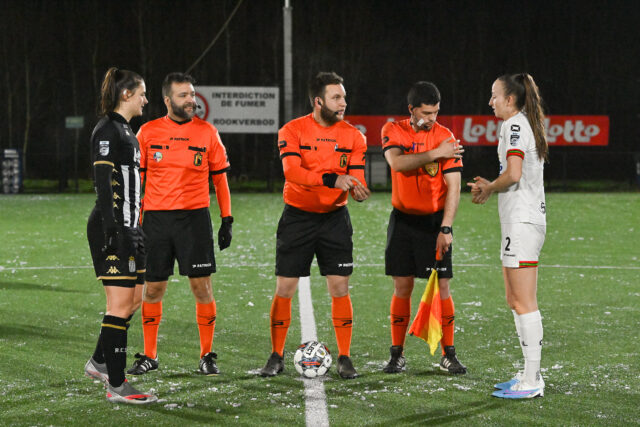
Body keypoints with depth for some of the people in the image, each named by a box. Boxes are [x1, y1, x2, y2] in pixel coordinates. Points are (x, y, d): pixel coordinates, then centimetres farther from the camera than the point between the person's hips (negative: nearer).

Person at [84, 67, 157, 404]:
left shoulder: (125, 130, 17)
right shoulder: (107, 130, -13)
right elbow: (102, 183, -20)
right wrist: (113, 230, -25)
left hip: (126, 226, 10)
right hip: (112, 228, -10)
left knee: (134, 297, 14)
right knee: (121, 302, -8)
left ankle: (99, 362, 27)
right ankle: (116, 386, -5)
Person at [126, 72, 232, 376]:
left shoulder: (207, 132, 4)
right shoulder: (148, 132, 4)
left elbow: (220, 177, 9)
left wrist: (226, 220, 4)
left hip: (195, 217, -1)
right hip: (156, 217, 1)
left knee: (201, 285, -3)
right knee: (153, 288, 4)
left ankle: (207, 355, 7)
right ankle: (149, 356, 16)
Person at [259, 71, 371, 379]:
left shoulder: (352, 135, 1)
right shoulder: (293, 131, -8)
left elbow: (356, 178, -1)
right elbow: (291, 171, -23)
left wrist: (358, 190, -26)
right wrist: (331, 179, -35)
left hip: (335, 218, 2)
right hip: (297, 217, -2)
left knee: (340, 288, -2)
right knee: (284, 289, 0)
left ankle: (344, 358, 7)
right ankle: (276, 357, 12)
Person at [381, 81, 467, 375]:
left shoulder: (445, 138, -8)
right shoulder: (393, 131, -1)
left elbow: (453, 187, -12)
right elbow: (397, 162, -21)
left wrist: (445, 228, -19)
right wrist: (433, 154, -28)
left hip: (434, 220, -2)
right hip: (402, 219, 2)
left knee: (442, 287, -4)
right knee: (402, 287, 3)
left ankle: (448, 356, 3)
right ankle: (397, 355, 10)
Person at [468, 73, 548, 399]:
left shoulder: (514, 125, -12)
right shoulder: (528, 124, 18)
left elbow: (513, 174, -24)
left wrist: (489, 188, -6)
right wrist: (489, 187, 12)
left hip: (522, 222, -10)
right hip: (523, 220, 10)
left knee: (524, 303, -9)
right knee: (514, 300, 14)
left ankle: (531, 381, -8)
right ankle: (530, 375, 17)